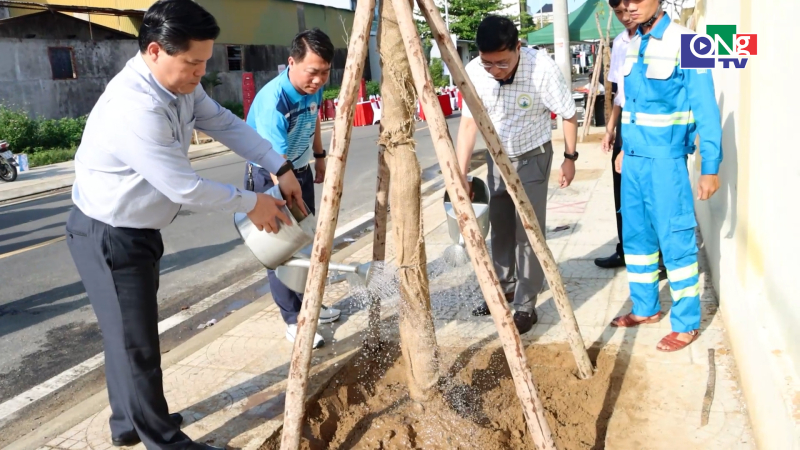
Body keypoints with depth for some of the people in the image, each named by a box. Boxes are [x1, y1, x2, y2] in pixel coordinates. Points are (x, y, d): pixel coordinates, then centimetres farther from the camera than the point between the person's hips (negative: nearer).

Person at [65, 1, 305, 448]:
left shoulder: (180, 83, -3)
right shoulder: (134, 108, -32)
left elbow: (225, 123, 6)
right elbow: (185, 188, -28)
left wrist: (280, 167, -2)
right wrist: (250, 203, -15)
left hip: (140, 229, 9)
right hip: (109, 237, -9)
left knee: (129, 333, 20)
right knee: (137, 343, 2)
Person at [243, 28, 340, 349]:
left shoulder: (314, 88, -12)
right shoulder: (272, 101, -35)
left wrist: (320, 157, 16)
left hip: (301, 169, 7)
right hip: (267, 177, -7)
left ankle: (309, 304, 30)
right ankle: (294, 322, 5)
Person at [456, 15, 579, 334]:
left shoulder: (543, 68, -29)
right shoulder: (474, 71, -20)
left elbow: (568, 115, -14)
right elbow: (469, 122, -14)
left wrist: (570, 158, -9)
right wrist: (461, 174, -18)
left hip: (533, 157, -4)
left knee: (528, 231, -6)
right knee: (499, 228, 15)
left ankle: (526, 306, 5)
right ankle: (504, 287, 34)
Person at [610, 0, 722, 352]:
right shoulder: (633, 45, 9)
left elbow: (705, 109, -13)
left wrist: (710, 167, -14)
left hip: (665, 159, -7)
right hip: (633, 158, 7)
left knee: (675, 239, 0)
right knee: (635, 236, 14)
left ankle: (687, 324, 12)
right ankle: (645, 308, 29)